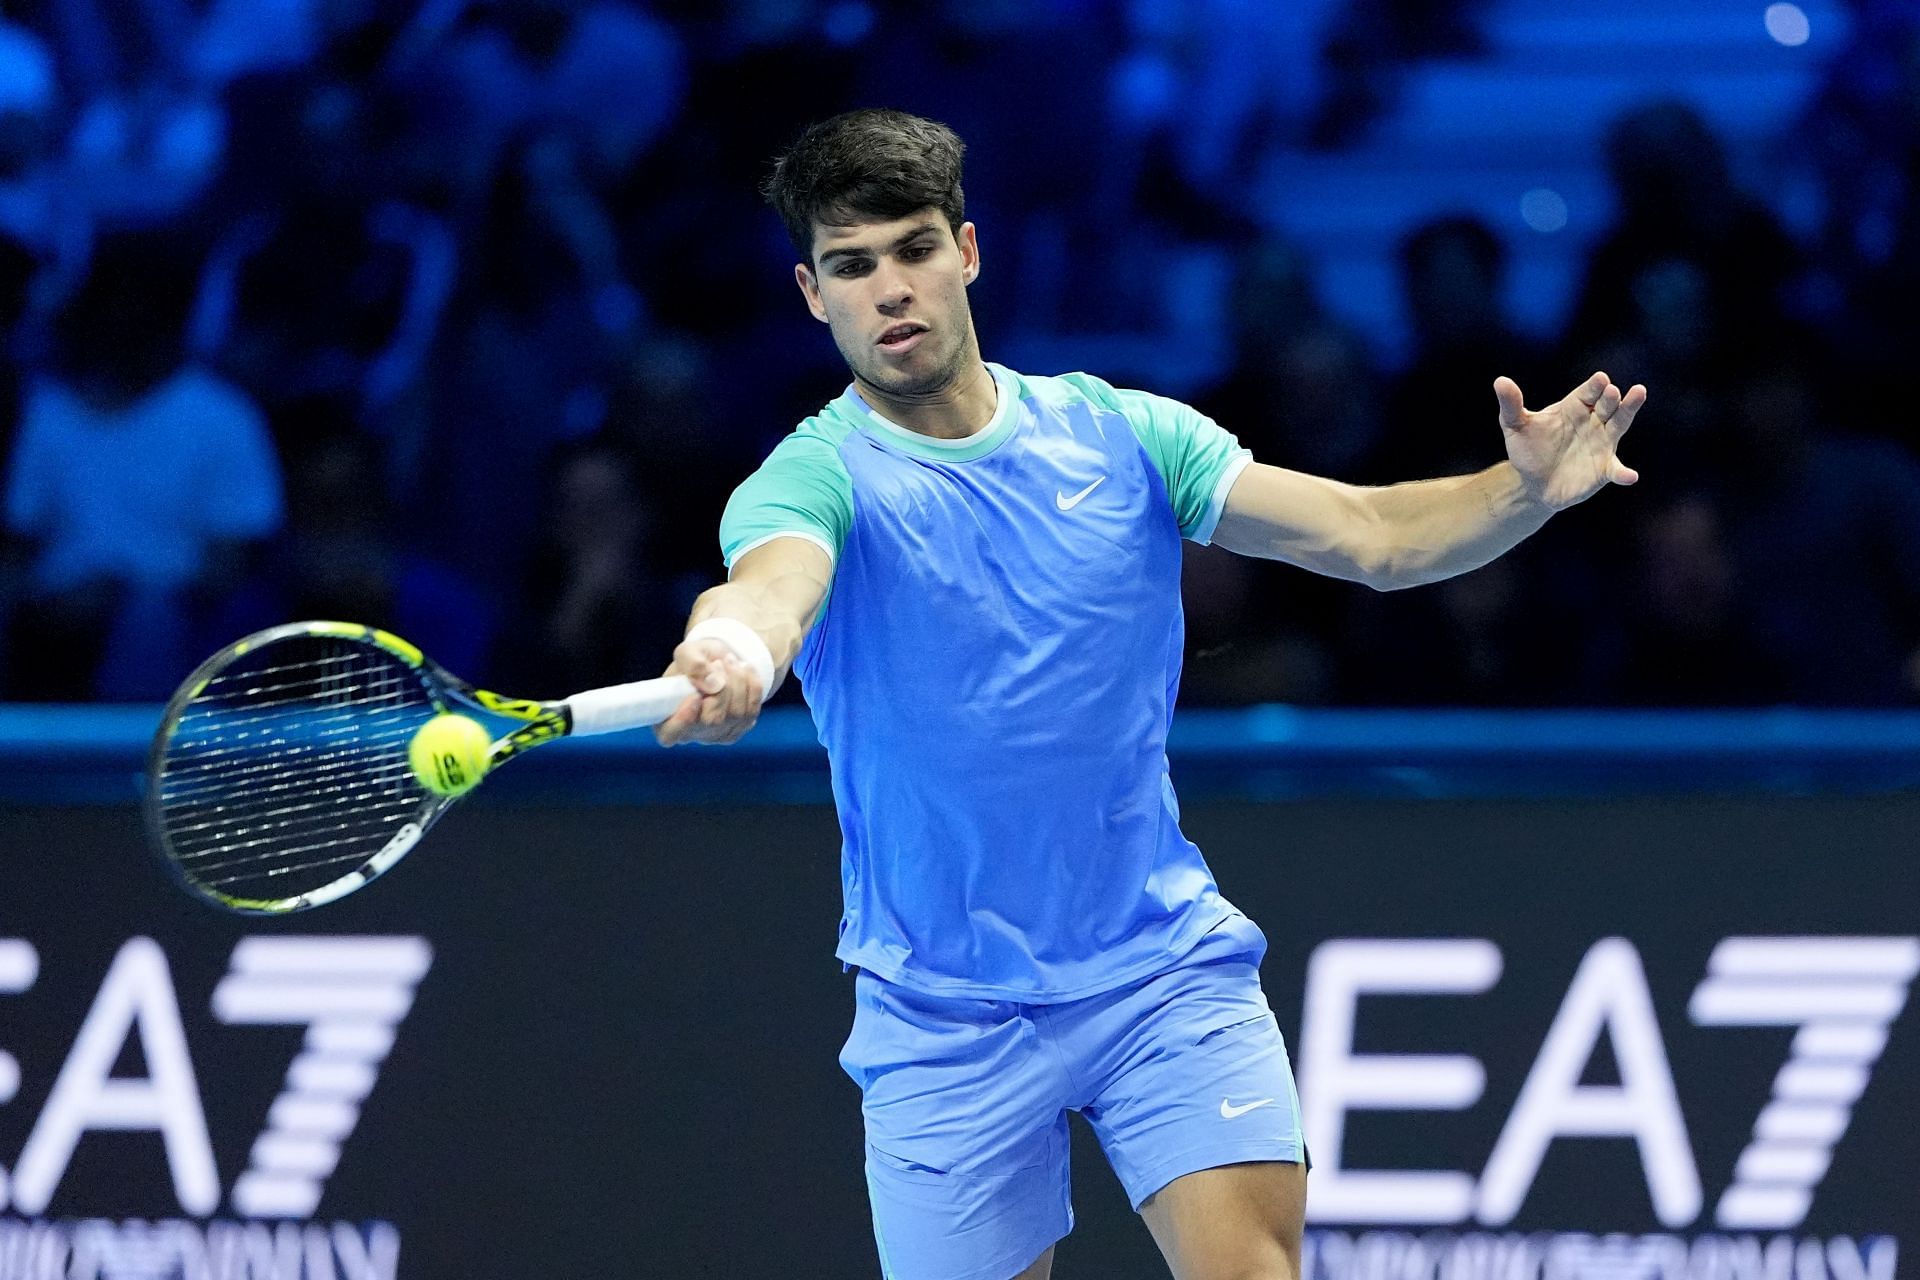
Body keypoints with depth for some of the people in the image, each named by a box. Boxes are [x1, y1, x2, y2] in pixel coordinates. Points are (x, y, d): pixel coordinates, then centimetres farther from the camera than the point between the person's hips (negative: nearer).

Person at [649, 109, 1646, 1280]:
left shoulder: (1119, 436, 3)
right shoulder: (817, 477, -8)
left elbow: (1371, 535, 0)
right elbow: (773, 583, -32)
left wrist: (1525, 491, -21)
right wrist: (733, 662, -57)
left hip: (1166, 968, 2)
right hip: (945, 1011, -1)